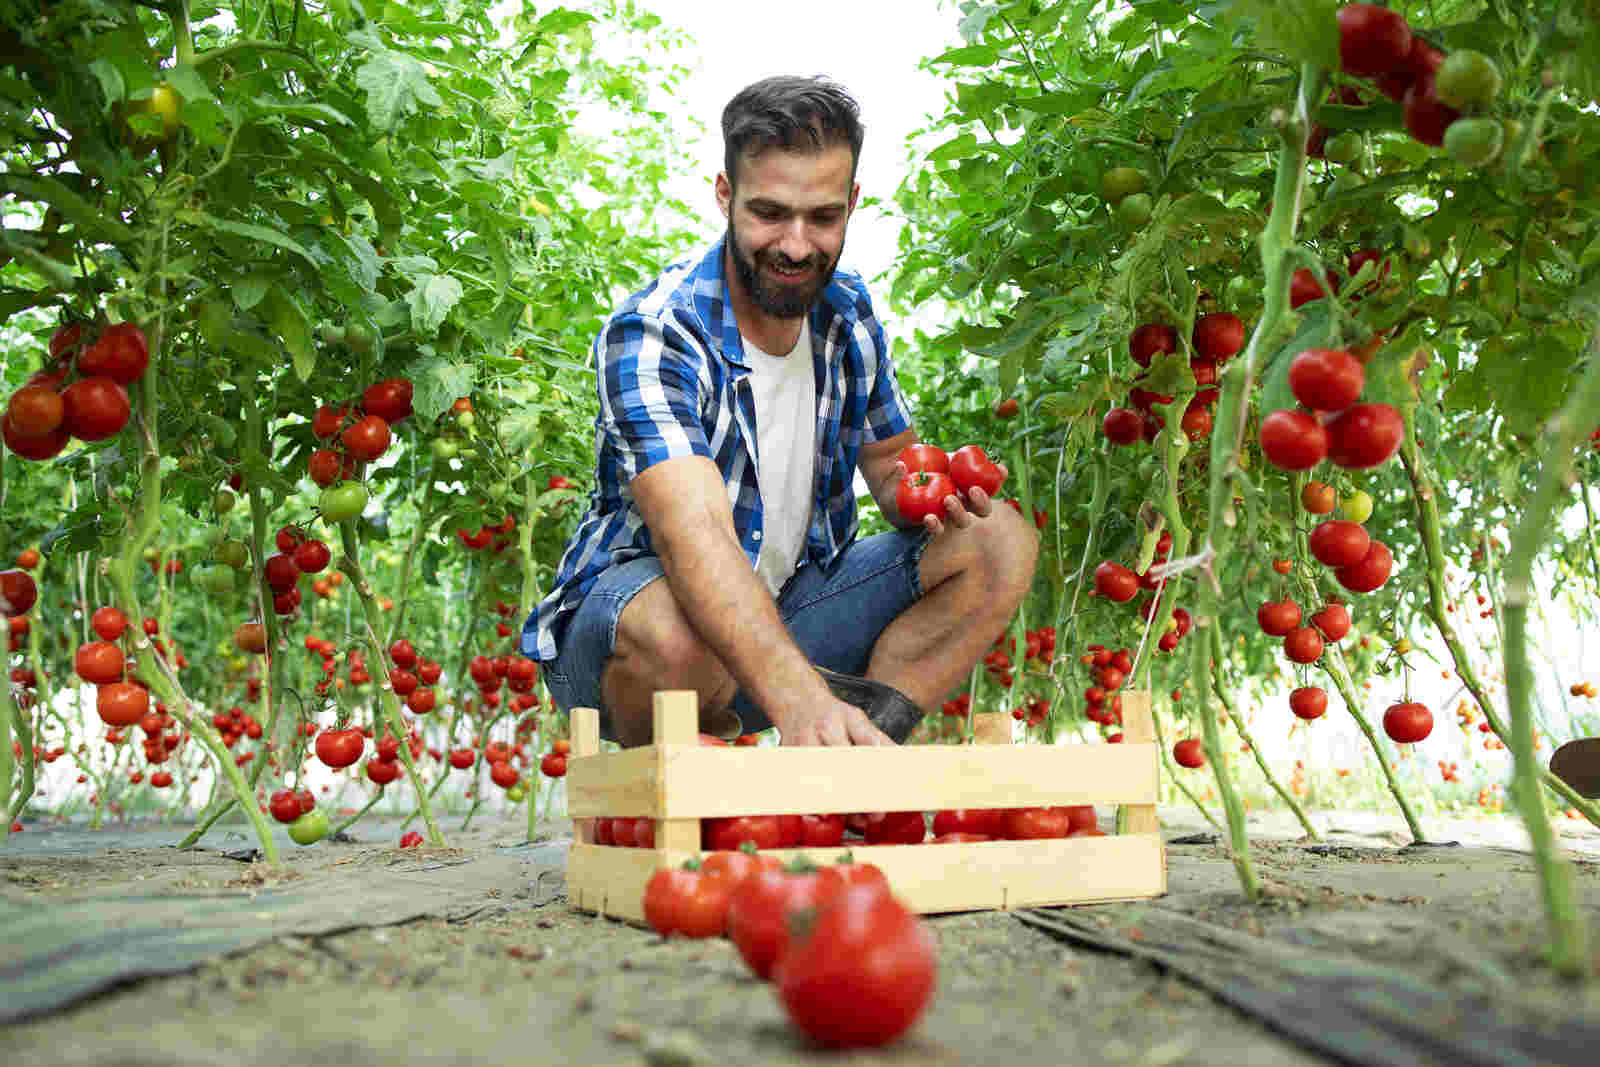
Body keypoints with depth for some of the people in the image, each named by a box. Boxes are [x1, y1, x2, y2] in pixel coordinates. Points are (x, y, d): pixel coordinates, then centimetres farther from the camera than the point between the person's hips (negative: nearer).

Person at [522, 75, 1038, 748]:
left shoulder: (848, 312, -1)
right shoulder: (651, 333, -23)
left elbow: (889, 466, 11)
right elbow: (692, 532, -38)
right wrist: (796, 697, -54)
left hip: (790, 604, 6)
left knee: (1002, 543, -8)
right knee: (675, 632, -42)